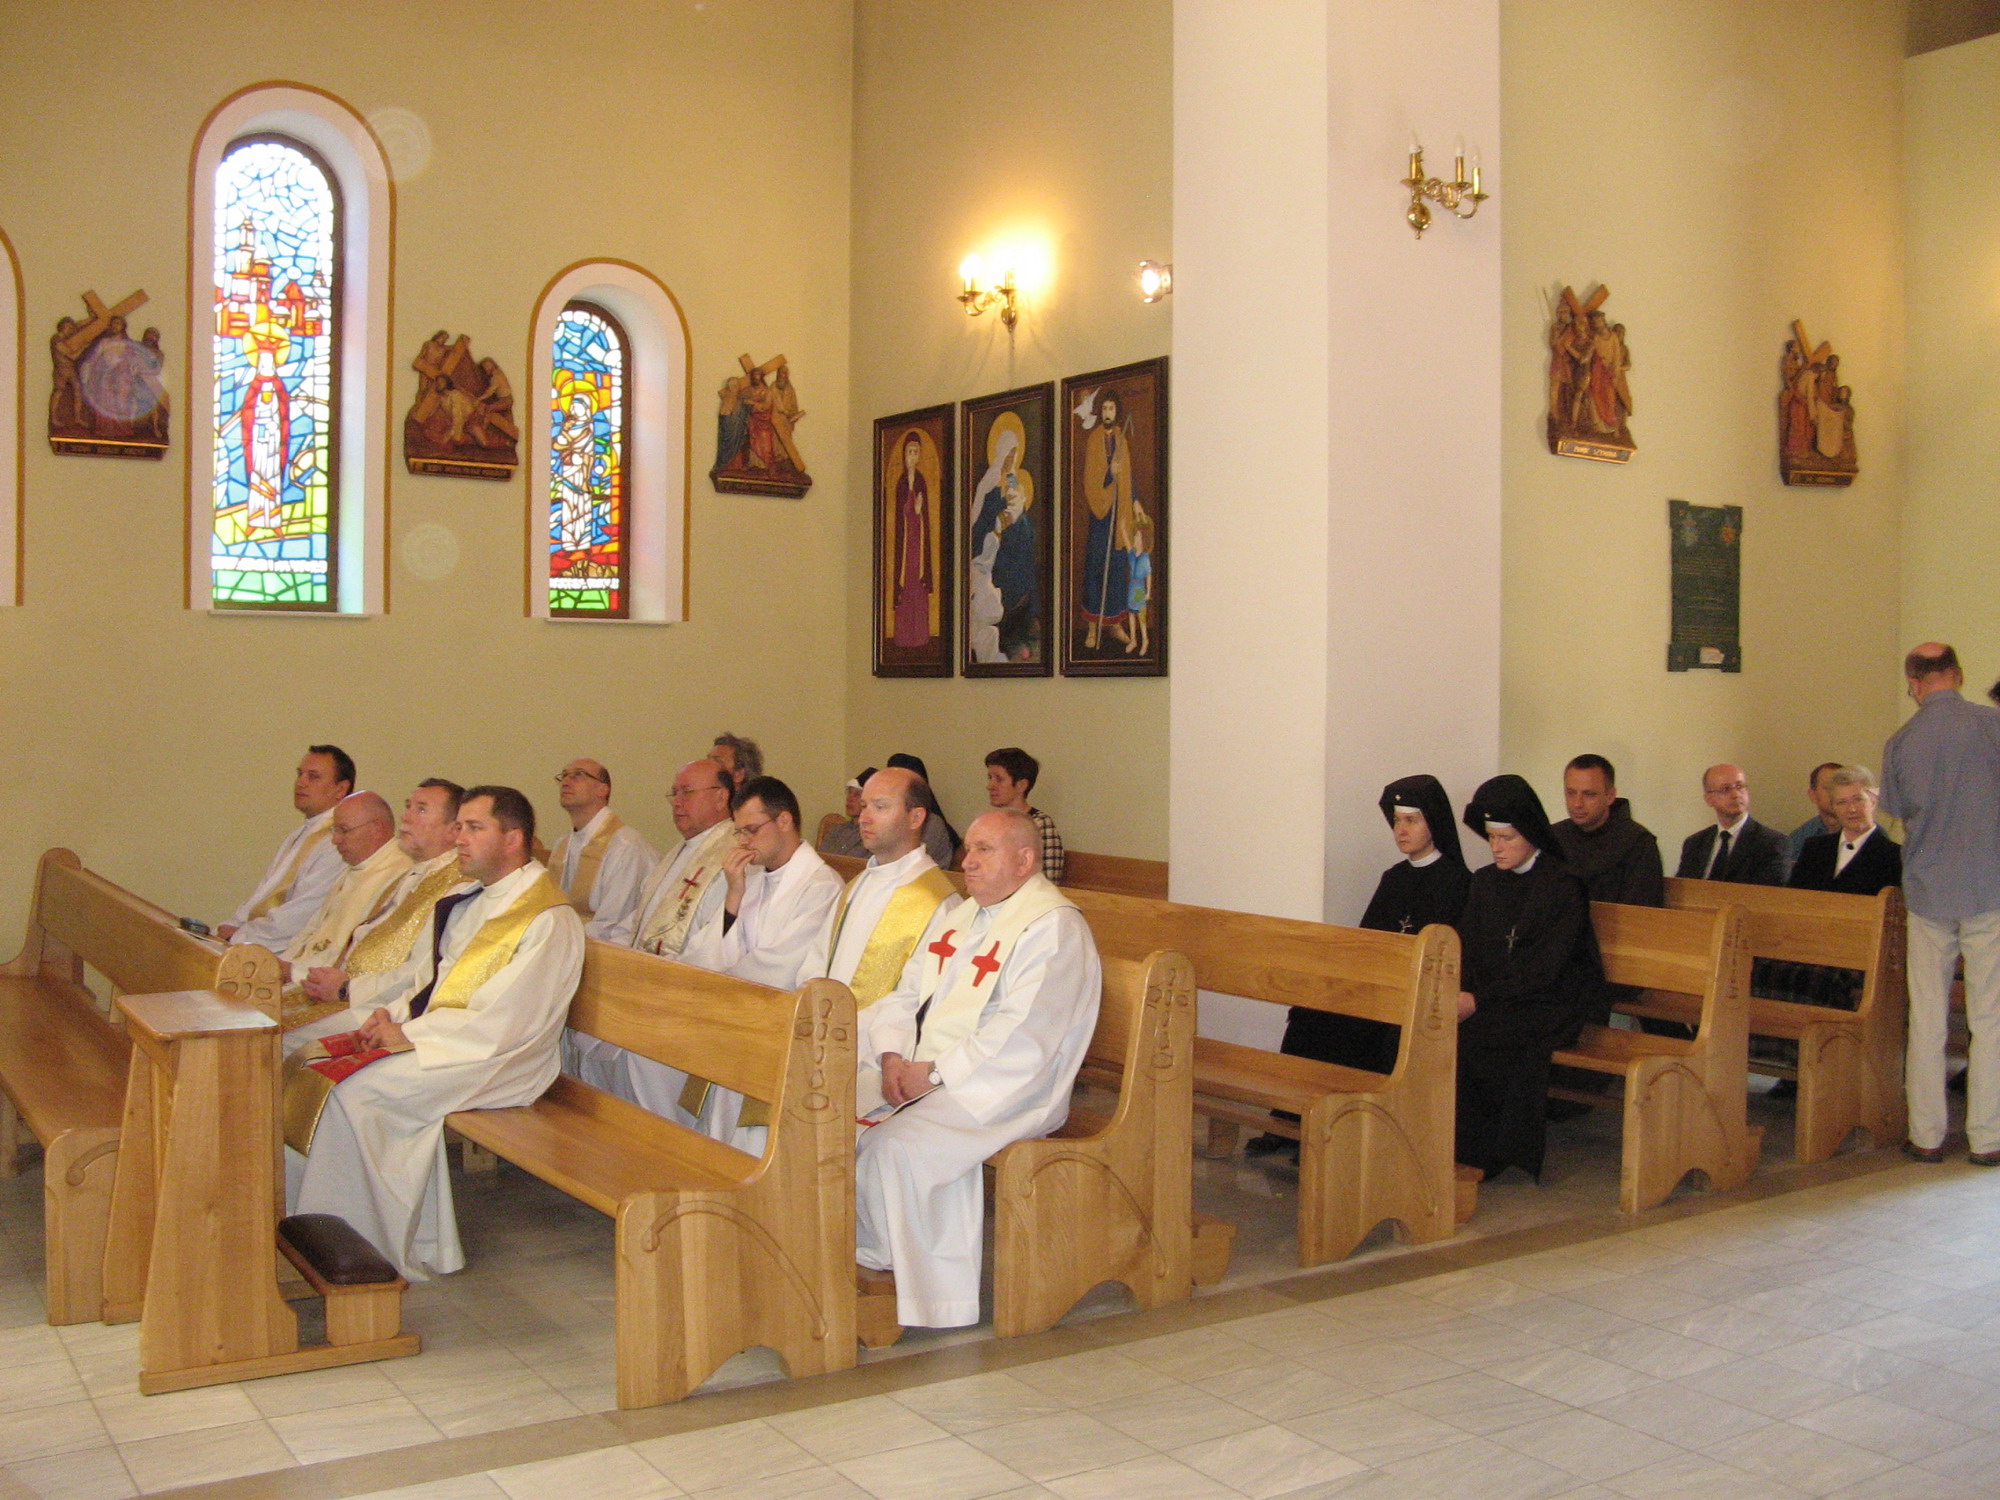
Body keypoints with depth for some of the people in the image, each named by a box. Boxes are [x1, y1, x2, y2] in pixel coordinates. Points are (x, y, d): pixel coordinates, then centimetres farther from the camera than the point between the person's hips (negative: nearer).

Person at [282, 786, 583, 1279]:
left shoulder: (549, 921, -15)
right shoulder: (468, 901, 14)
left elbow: (505, 1023, -21)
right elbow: (426, 974, 18)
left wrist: (410, 1035, -20)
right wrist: (392, 1013, -3)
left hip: (496, 1061, -9)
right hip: (425, 1029, 9)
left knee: (353, 1088, -25)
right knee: (301, 1051, -2)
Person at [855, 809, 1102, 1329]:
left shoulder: (1054, 928, -11)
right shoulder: (954, 914, 17)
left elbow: (1023, 1037, -20)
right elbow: (907, 994, 14)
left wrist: (936, 1071, -18)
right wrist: (893, 1057, -5)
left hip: (1003, 1090, -8)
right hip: (918, 1072, 8)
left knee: (896, 1146, -29)